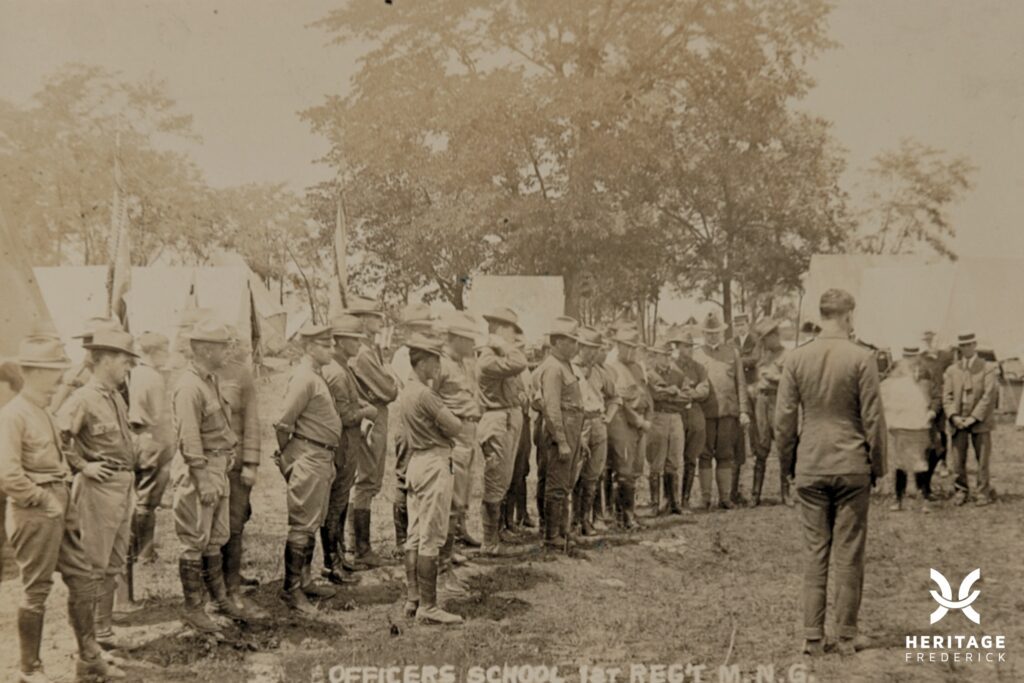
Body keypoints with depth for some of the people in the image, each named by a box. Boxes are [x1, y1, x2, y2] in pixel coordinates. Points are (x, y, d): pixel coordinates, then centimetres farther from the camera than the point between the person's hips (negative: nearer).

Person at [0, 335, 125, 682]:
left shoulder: (45, 412, 13)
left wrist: (64, 499, 13)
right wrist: (44, 501, -16)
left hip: (59, 508, 9)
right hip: (34, 514, -9)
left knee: (83, 578, 11)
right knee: (36, 591, 2)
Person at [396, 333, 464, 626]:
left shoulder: (405, 393, 13)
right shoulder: (425, 394, -17)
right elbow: (456, 427, -16)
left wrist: (434, 429, 8)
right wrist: (446, 427, 5)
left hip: (416, 462, 10)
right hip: (435, 463, -10)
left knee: (415, 536, 13)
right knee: (431, 538, -7)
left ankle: (412, 600, 18)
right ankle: (427, 606, -5)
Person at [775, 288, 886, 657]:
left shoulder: (795, 358, -1)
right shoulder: (861, 358, -9)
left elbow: (784, 417, 1)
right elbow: (873, 417, -5)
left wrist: (789, 459, 14)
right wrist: (878, 464, 6)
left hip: (810, 467, 2)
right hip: (852, 467, -2)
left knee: (814, 553, 8)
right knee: (849, 554, 6)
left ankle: (813, 637, 9)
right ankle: (847, 636, 12)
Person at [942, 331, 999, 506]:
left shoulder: (987, 369, 2)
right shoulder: (951, 370, 11)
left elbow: (989, 396, -5)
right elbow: (947, 395, 6)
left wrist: (974, 417, -13)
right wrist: (954, 416, -10)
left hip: (980, 422, -2)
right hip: (958, 422, 2)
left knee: (983, 459, -1)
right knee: (958, 460, 1)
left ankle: (983, 492, 11)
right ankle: (961, 491, 16)